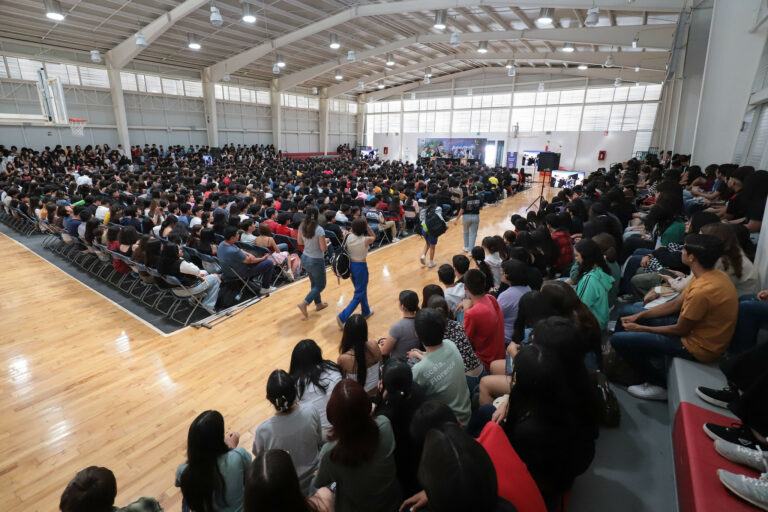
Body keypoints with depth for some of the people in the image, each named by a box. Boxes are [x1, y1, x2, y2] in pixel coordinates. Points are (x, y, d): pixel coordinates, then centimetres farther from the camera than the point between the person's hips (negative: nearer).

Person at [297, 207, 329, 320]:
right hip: (316, 261, -7)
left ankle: (318, 304, 37)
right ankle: (304, 304, -3)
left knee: (314, 283, 24)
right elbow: (324, 248, -20)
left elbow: (300, 242, 8)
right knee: (320, 285, 10)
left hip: (305, 258, 7)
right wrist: (325, 242, -1)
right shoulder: (319, 230, -24)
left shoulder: (302, 227, -5)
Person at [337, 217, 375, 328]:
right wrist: (367, 225, -3)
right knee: (358, 295, 6)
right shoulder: (366, 240, -19)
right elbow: (374, 237, 2)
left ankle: (366, 312, 45)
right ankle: (342, 317, -3)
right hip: (361, 267, -6)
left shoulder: (349, 237, -10)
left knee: (361, 290, 26)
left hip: (350, 265, 6)